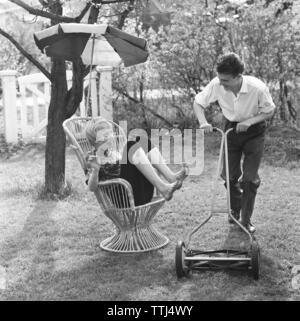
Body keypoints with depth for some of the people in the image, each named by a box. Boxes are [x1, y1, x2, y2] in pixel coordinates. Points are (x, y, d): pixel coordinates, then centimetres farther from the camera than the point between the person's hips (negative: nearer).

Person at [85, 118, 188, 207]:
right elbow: (92, 188, -7)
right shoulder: (93, 158, 9)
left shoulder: (116, 153, 31)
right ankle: (162, 188, -36)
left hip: (143, 195, 7)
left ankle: (171, 177, -22)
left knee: (145, 142, -3)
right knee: (132, 145, -21)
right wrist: (95, 170, -24)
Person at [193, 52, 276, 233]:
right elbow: (198, 102, -9)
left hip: (254, 133, -2)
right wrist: (203, 122, -26)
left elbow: (270, 111, -14)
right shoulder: (217, 85, -25)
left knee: (250, 179, -4)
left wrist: (249, 121, -28)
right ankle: (235, 211, 32)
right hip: (231, 130, 2)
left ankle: (246, 221, 12)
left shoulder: (257, 88, -31)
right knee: (229, 175, 4)